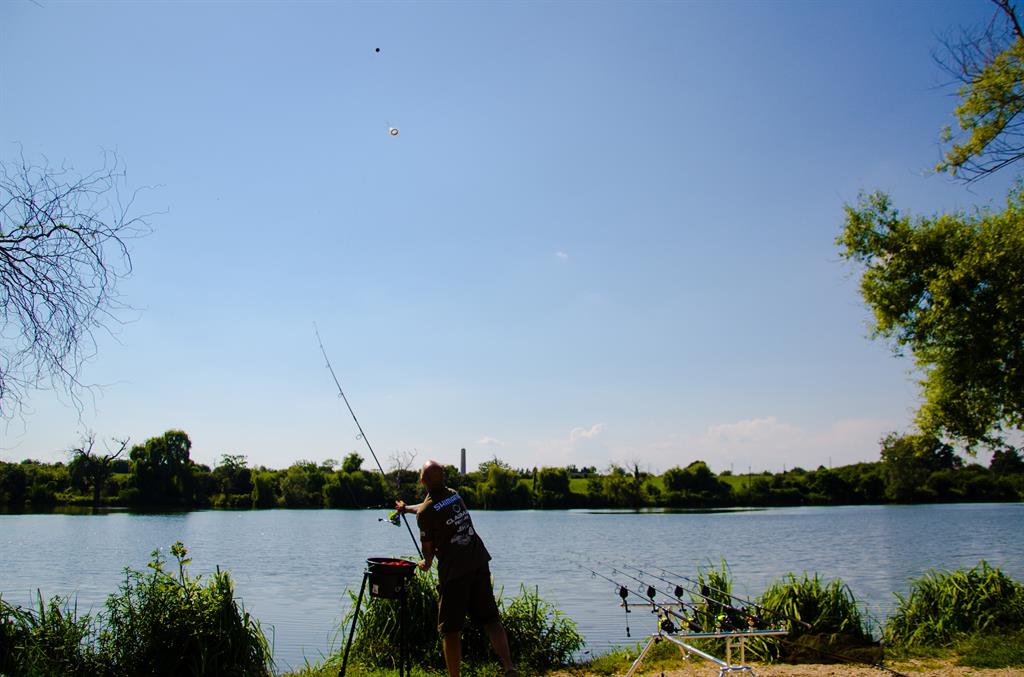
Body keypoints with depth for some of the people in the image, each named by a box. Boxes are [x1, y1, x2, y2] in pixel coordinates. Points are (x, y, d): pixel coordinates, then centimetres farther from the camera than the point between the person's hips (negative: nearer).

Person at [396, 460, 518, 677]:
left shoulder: (425, 512, -9)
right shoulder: (454, 495, 11)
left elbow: (428, 548, 2)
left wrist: (426, 564, 25)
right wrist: (407, 508, 49)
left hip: (454, 571, -6)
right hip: (479, 563, 6)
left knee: (451, 630, 5)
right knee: (491, 619, 8)